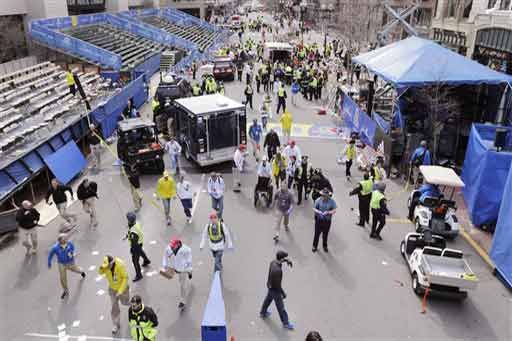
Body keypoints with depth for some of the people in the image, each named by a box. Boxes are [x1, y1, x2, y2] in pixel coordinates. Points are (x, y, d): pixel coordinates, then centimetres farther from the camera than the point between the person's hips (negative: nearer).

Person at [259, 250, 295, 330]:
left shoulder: (273, 262, -14)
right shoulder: (277, 270, -39)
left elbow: (281, 259, 10)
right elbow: (277, 284, -30)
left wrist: (287, 260, -7)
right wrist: (283, 293, -16)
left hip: (270, 286, 8)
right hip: (275, 289, -8)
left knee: (268, 299, 32)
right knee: (280, 307, 12)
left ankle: (263, 313, 56)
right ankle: (285, 323, 32)